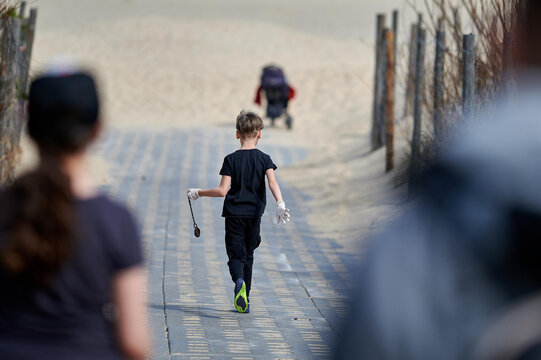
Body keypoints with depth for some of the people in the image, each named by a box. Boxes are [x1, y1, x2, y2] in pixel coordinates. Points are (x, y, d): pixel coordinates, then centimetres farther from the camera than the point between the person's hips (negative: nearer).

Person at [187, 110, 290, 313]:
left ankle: (239, 280, -34)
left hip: (234, 214, -2)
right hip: (255, 214, 2)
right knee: (248, 255, 16)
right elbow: (273, 183, -17)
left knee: (236, 255, -1)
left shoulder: (231, 159, -4)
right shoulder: (264, 159, 0)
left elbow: (222, 191, -9)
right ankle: (244, 298, 18)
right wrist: (280, 203, -25)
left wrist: (198, 193, 3)